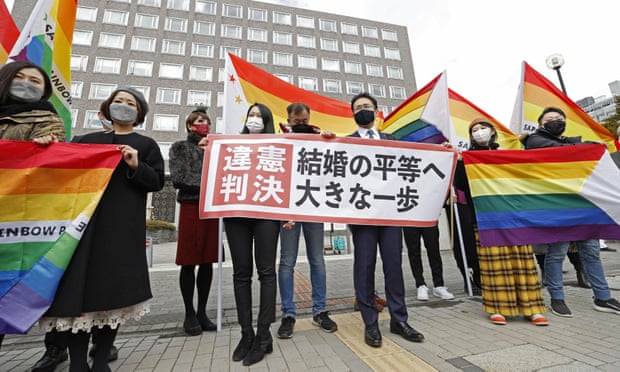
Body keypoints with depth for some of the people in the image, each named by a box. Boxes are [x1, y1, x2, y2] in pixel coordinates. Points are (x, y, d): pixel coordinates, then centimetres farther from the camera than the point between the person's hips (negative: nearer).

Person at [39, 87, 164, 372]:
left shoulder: (146, 144, 13)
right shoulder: (87, 140, 22)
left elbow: (157, 182, 4)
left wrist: (137, 166, -12)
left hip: (123, 224, -2)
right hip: (83, 218, 3)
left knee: (113, 286, -1)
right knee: (75, 285, -3)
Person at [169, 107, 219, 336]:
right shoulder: (180, 148, 8)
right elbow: (178, 178, -4)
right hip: (191, 207, -3)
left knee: (207, 262, 7)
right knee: (189, 263, 2)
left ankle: (202, 312, 20)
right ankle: (189, 314, 18)